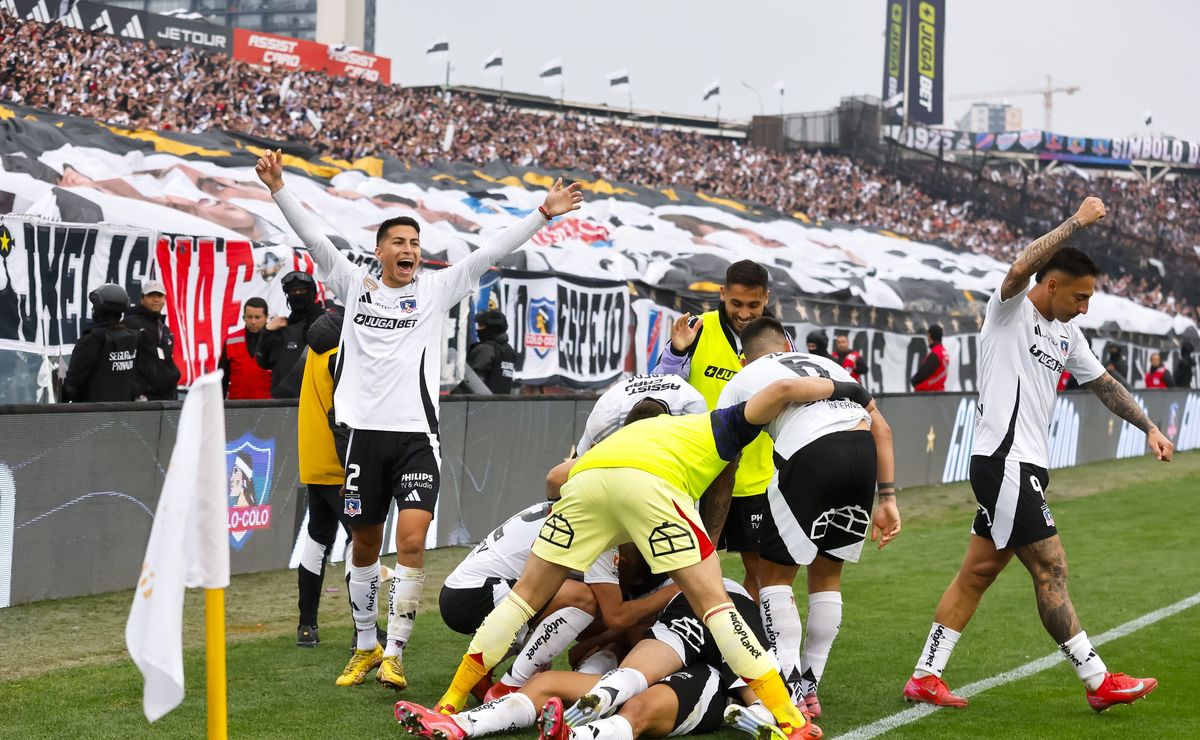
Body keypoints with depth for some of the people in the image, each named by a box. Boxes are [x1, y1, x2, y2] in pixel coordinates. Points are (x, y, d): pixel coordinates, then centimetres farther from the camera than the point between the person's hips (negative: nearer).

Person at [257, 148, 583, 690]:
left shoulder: (435, 289, 6)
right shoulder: (355, 285, 9)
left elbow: (491, 253, 0)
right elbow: (313, 237, 4)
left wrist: (543, 215, -7)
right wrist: (278, 189, -6)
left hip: (417, 435, -2)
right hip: (365, 432, 2)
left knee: (412, 541, -14)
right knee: (364, 544, 11)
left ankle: (394, 654, -7)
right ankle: (365, 645, 26)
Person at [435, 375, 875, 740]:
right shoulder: (725, 428, 32)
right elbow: (783, 389, 13)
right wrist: (840, 388, 30)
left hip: (586, 477, 4)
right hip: (649, 482, -4)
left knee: (527, 594, 17)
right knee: (714, 604, 3)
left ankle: (451, 702, 21)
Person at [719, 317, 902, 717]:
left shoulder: (741, 382, 23)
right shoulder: (827, 364, 34)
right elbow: (881, 428, 21)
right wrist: (887, 499, 19)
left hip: (811, 456, -4)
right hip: (864, 451, 4)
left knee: (774, 575, 12)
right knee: (826, 575, 21)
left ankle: (791, 691, 2)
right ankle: (809, 687, 22)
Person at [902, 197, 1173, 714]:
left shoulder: (1067, 335, 16)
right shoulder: (1010, 309, -8)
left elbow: (1104, 384, 26)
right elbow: (1020, 269, -29)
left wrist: (1149, 427, 20)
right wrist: (1077, 221, -25)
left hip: (1025, 467, 9)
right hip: (1004, 462, -9)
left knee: (978, 572, 9)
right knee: (1050, 570, -5)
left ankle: (925, 676, 13)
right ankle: (1098, 682, 1)